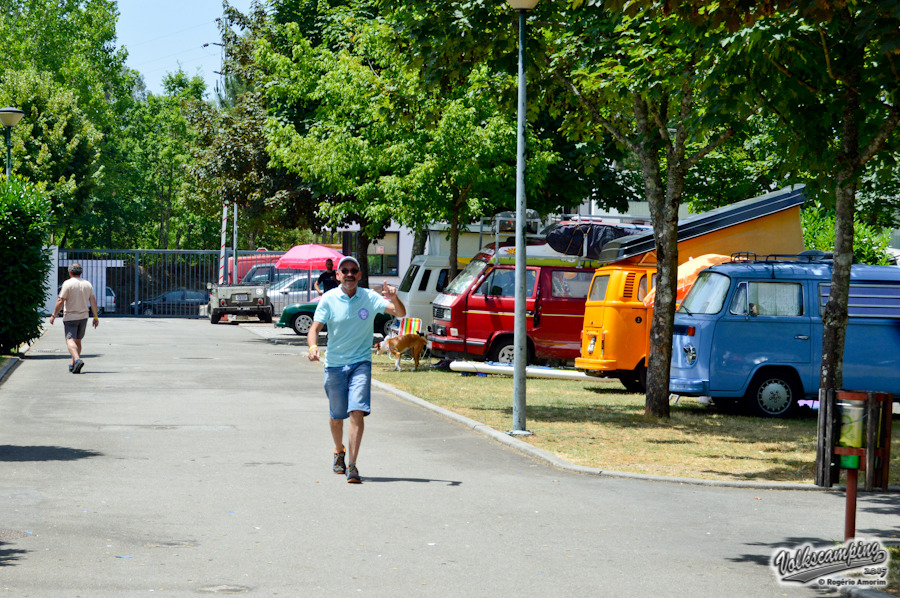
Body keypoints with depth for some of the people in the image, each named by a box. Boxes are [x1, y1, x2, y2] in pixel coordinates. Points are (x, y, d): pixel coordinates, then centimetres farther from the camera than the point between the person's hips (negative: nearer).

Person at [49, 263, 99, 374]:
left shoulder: (67, 284, -11)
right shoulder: (88, 284, 4)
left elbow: (60, 301, -13)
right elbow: (93, 302, 2)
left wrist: (53, 315, -6)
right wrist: (96, 317, 7)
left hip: (70, 317, -5)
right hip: (83, 317, 5)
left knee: (70, 340, -10)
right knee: (78, 341, 15)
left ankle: (77, 360, -33)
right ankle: (73, 365, 20)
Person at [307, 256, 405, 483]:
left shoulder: (369, 298, -3)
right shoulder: (329, 299, -4)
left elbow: (400, 313, -8)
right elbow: (315, 328, -7)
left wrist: (394, 298, -30)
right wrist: (313, 346, -28)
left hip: (361, 363, -1)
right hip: (334, 364, 1)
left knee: (357, 412, -16)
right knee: (337, 416, 12)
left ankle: (352, 465, -15)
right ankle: (339, 452, 40)